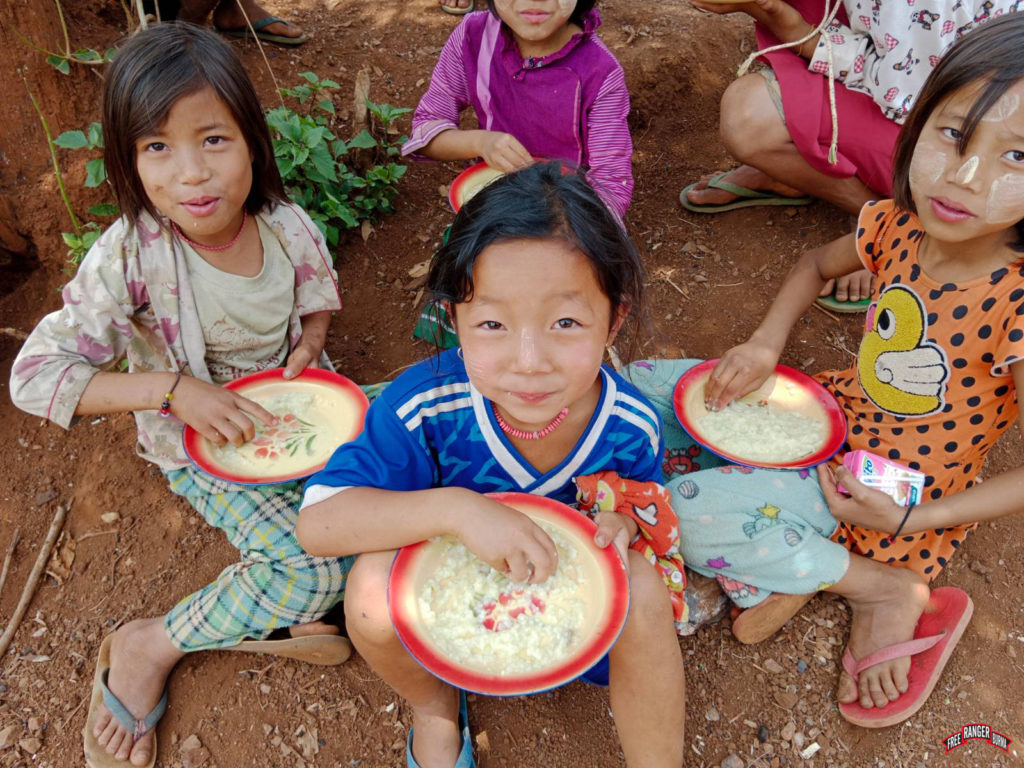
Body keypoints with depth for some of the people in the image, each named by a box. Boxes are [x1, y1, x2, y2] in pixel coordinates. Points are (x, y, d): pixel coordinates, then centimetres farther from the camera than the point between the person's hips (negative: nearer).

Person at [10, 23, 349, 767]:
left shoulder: (288, 225, -14)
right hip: (203, 448, -5)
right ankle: (147, 648, 1)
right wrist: (170, 387, -33)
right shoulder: (129, 257, -25)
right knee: (313, 571, -20)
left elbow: (319, 299, 8)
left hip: (289, 417, 5)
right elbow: (35, 376, -23)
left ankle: (263, 614, 1)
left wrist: (309, 345, -15)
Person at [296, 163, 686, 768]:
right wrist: (456, 508, -46)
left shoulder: (630, 425, -22)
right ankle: (434, 707, 6)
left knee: (643, 586, -30)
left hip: (573, 587, 1)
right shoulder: (424, 405, -30)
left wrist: (625, 523, -26)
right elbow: (317, 522, -32)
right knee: (374, 583, -31)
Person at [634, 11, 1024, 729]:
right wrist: (767, 342, -4)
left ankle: (883, 585, -4)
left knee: (680, 506, -20)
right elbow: (817, 264, 12)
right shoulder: (897, 225, -11)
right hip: (839, 413, 7)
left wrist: (917, 519, -20)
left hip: (894, 494, -7)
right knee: (642, 386, -2)